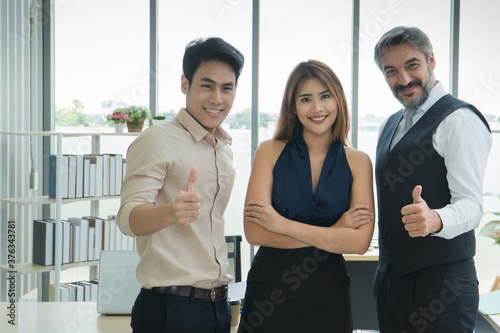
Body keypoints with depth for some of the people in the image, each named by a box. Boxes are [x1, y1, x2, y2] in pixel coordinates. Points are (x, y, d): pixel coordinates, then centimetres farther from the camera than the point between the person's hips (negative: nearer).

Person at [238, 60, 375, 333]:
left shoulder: (357, 162, 0)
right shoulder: (270, 152, -2)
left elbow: (360, 242, -11)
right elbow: (254, 232, -11)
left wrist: (282, 224, -14)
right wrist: (333, 233, -12)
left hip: (328, 297, 1)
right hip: (268, 291, 0)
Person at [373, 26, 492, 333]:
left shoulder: (459, 120, -11)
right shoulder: (391, 125, 16)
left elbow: (471, 203, -20)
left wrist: (434, 220, -41)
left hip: (441, 281, -7)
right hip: (390, 276, 8)